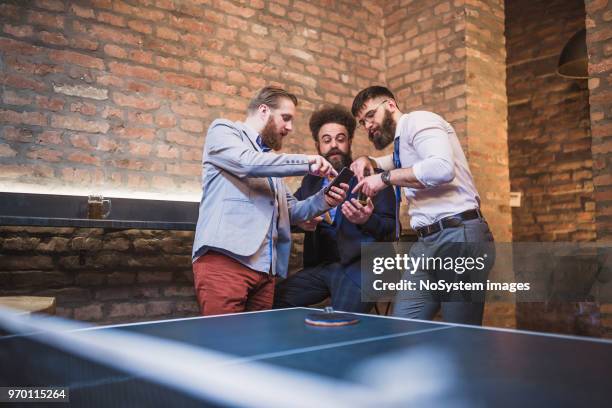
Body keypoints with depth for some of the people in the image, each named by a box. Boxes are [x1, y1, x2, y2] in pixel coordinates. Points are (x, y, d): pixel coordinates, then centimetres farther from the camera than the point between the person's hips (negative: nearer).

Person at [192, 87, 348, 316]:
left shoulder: (270, 158, 27)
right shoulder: (223, 130, 7)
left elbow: (291, 211, 23)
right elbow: (247, 162, -15)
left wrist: (323, 200, 5)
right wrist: (306, 162, -11)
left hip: (265, 269, 7)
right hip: (224, 259, -7)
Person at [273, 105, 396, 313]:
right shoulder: (310, 181, 15)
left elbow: (391, 228, -4)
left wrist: (367, 220, -25)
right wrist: (300, 221, -7)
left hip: (357, 266, -5)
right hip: (318, 267, 5)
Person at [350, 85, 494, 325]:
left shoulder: (418, 120, -3)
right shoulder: (401, 143, 23)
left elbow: (442, 168, -21)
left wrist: (385, 178, -13)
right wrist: (368, 161, 22)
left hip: (459, 236, -9)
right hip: (427, 242, 9)